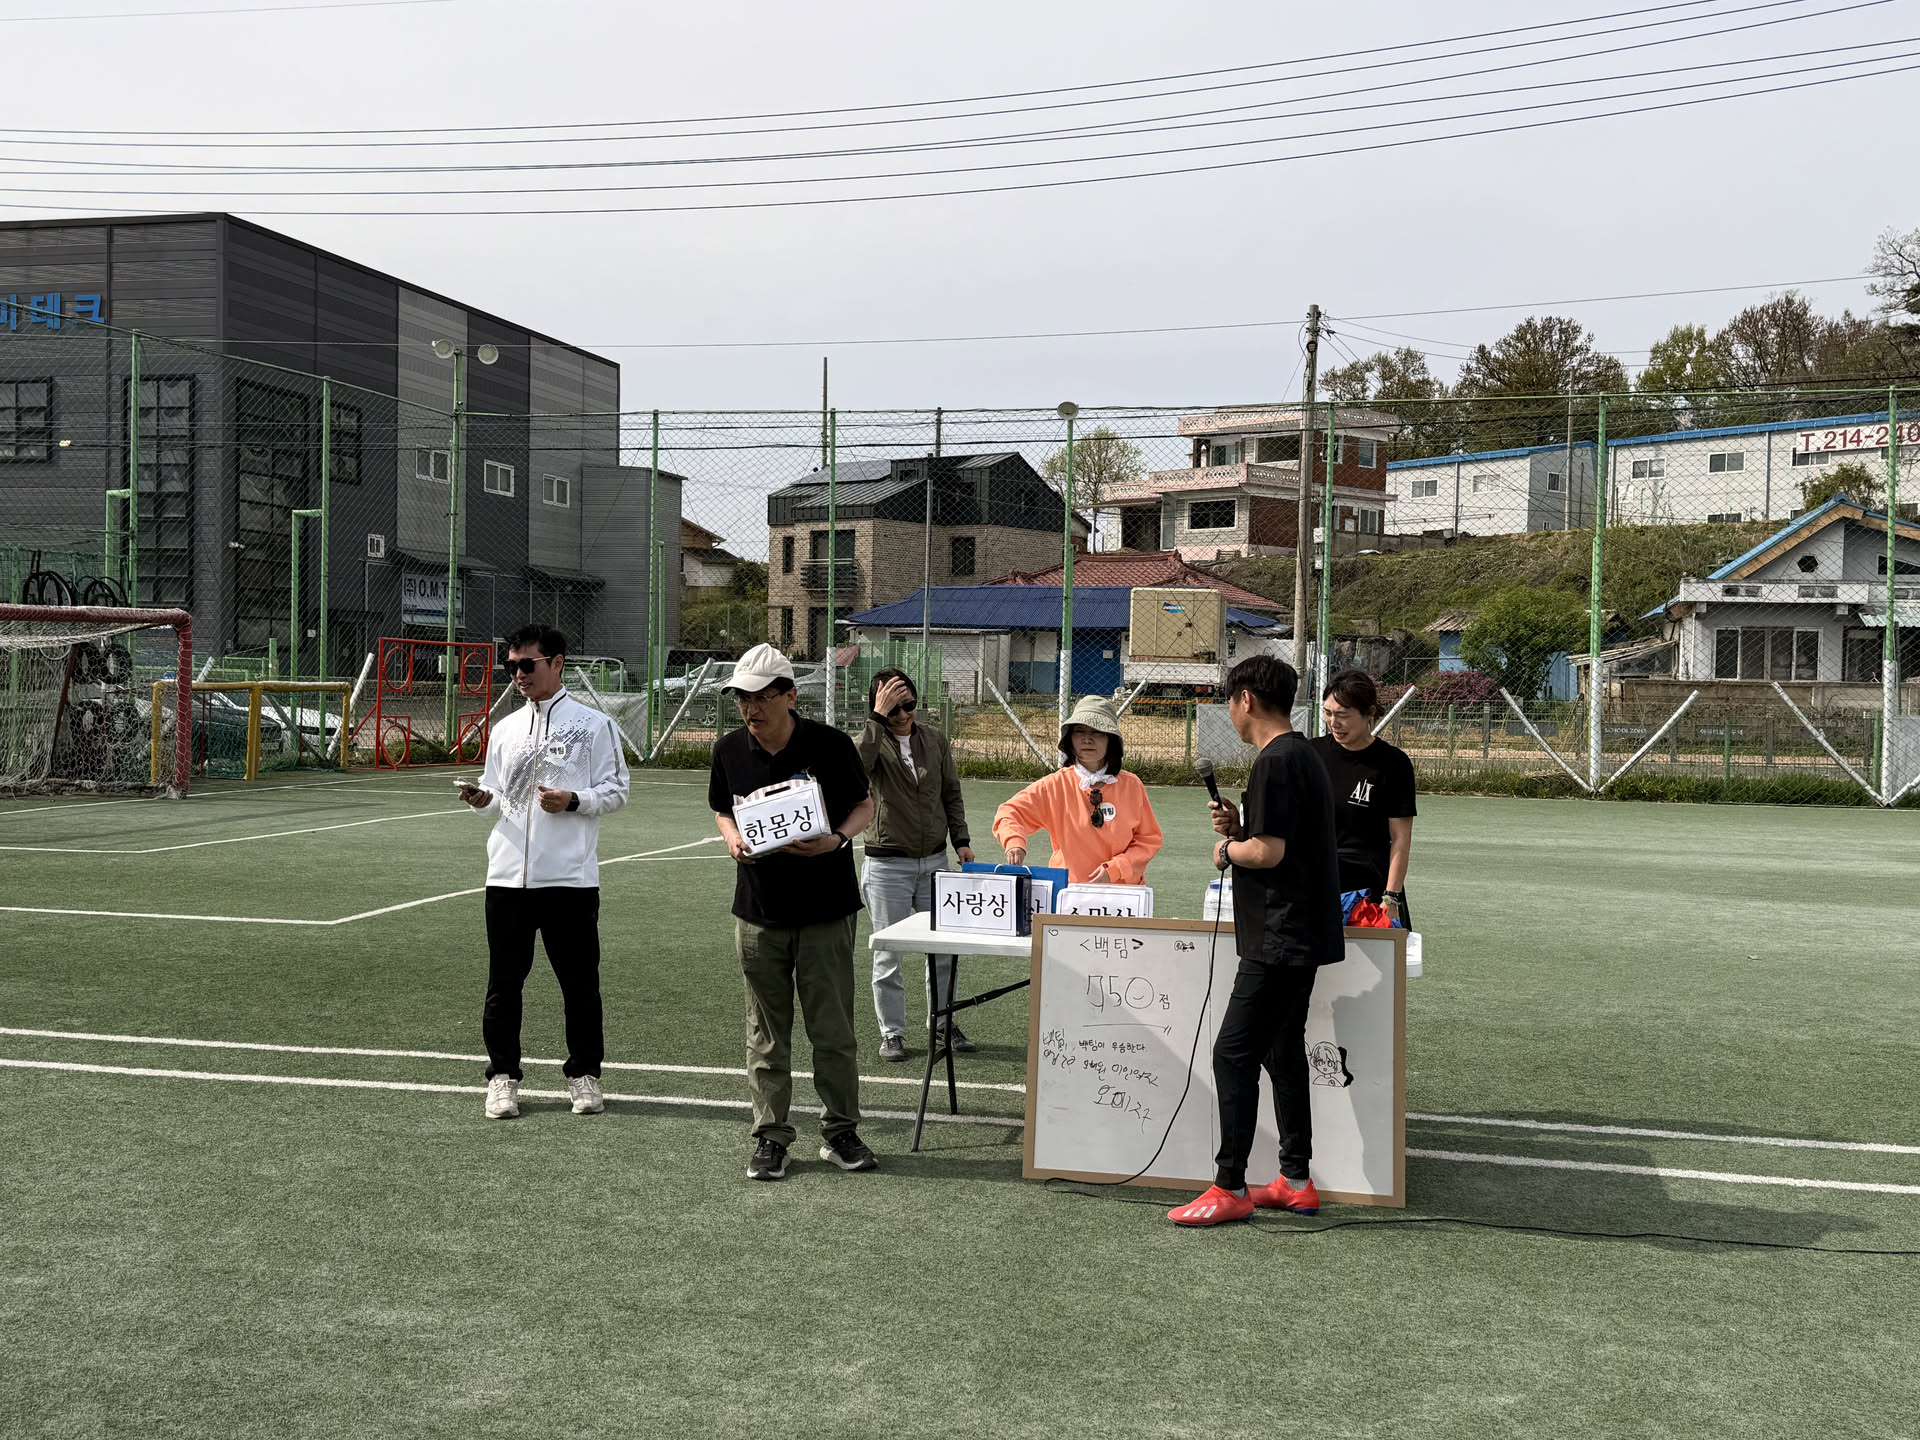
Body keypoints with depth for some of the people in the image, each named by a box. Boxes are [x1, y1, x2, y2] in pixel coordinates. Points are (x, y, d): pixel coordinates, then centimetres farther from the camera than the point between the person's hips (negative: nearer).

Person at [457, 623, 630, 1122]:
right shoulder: (504, 730, 15)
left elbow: (615, 791, -1)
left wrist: (574, 800, -17)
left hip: (570, 876, -4)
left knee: (580, 982, 4)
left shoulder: (593, 725, 1)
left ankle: (584, 1073, 17)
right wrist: (483, 800, -2)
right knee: (504, 982, 5)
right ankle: (503, 1075, 16)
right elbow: (499, 799, 20)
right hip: (508, 875, 4)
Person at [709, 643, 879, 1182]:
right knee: (766, 1032, 8)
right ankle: (770, 1137, 18)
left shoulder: (830, 745, -10)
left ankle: (841, 1131, 18)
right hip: (759, 912, 3)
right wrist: (732, 840, -6)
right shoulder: (730, 751, 0)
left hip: (826, 910, -2)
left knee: (832, 1028, 4)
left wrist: (836, 840, -17)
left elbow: (863, 806, 2)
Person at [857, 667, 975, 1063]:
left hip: (934, 860, 4)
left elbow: (951, 794, 14)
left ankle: (943, 1023, 25)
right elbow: (856, 767, -31)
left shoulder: (934, 741, 6)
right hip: (888, 864, -4)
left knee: (944, 948, 9)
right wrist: (879, 717, -31)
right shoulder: (873, 743, -6)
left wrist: (961, 840, 5)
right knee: (889, 953, 2)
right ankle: (892, 1033, 14)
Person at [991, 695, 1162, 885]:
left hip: (1123, 891, 1)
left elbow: (1150, 839, 9)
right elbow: (1010, 812, -2)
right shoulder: (1056, 785, 2)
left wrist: (1113, 869, -5)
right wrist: (1014, 843, -23)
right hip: (1068, 889, -1)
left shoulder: (1131, 786, 5)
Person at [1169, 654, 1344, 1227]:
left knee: (1234, 1053, -8)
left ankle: (1230, 1188, -6)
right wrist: (1239, 826, 8)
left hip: (1281, 938, -11)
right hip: (1300, 936, 11)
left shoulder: (1276, 761, -16)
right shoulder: (1303, 755, 16)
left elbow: (1268, 852, -22)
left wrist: (1227, 849, -4)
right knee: (1282, 1051, 15)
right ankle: (1296, 1181, 20)